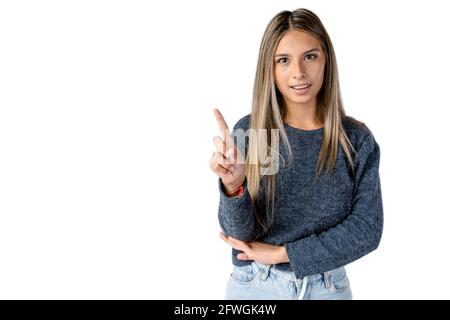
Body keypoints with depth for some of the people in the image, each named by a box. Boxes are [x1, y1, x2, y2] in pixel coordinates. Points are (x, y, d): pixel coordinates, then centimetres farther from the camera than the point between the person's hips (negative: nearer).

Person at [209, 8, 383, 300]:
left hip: (327, 287, 1)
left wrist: (282, 253, -14)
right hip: (254, 286, 0)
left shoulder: (357, 139, -9)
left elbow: (367, 229, -10)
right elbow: (240, 235, -13)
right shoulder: (249, 131, -11)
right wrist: (233, 186, -33)